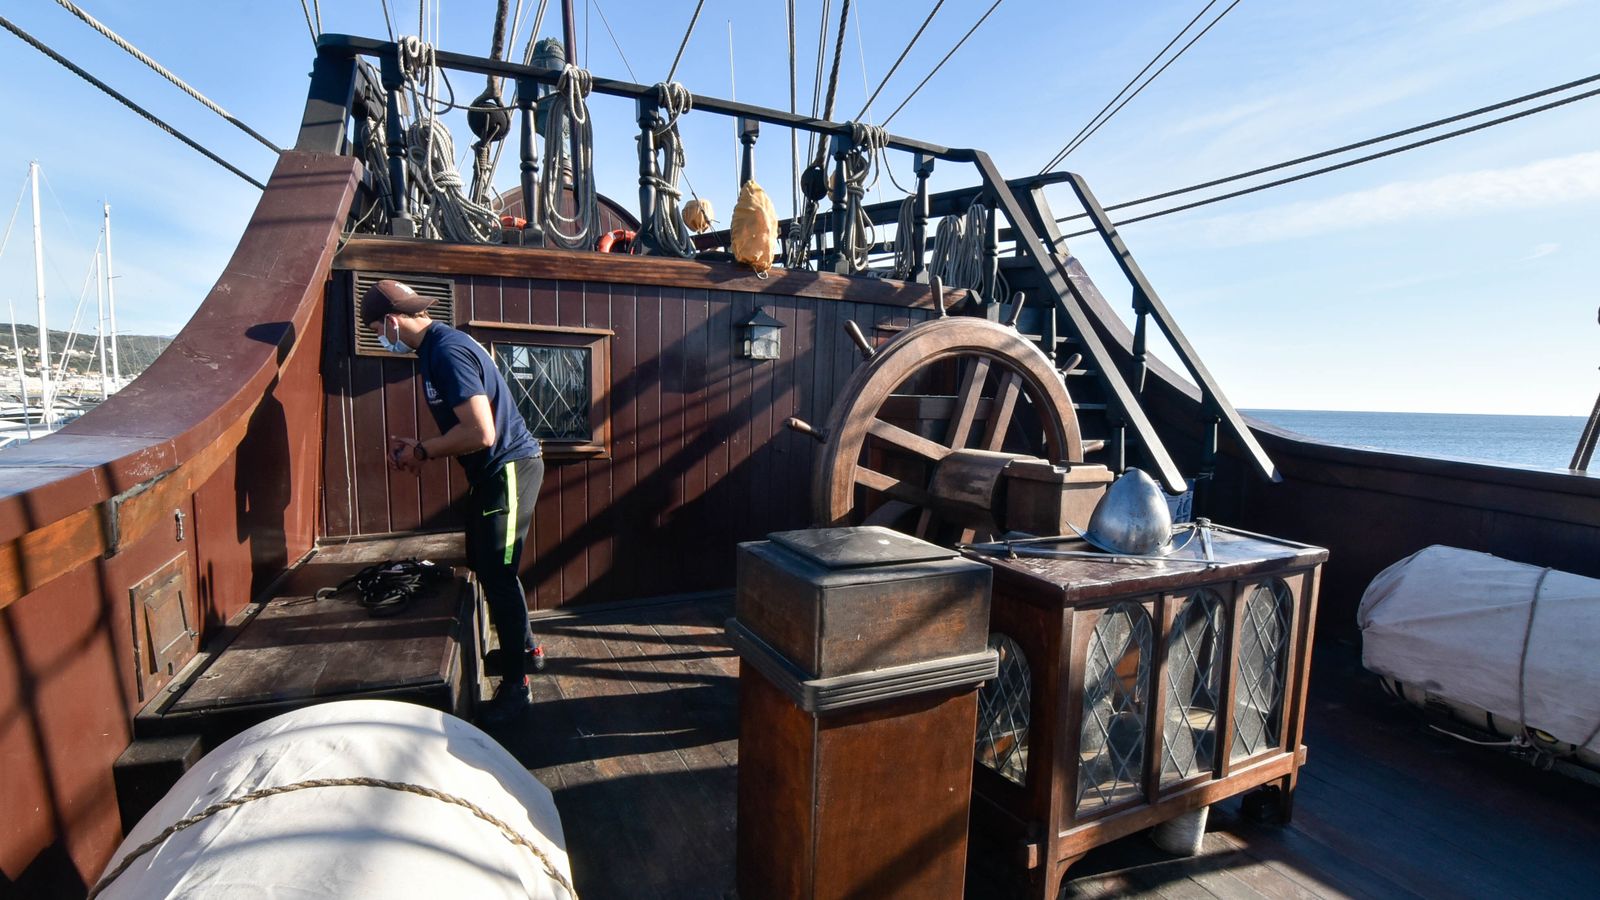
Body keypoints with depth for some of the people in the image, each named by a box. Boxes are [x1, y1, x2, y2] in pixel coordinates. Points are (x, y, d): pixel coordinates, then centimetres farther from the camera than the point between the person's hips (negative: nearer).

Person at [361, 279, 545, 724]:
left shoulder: (447, 352, -20)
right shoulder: (435, 347, 13)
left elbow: (480, 433, -27)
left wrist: (422, 452, -12)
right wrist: (417, 448, 6)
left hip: (509, 469, -11)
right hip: (492, 471, 11)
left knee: (497, 574, -5)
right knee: (484, 565, 19)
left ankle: (515, 687, 7)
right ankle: (523, 646, 36)